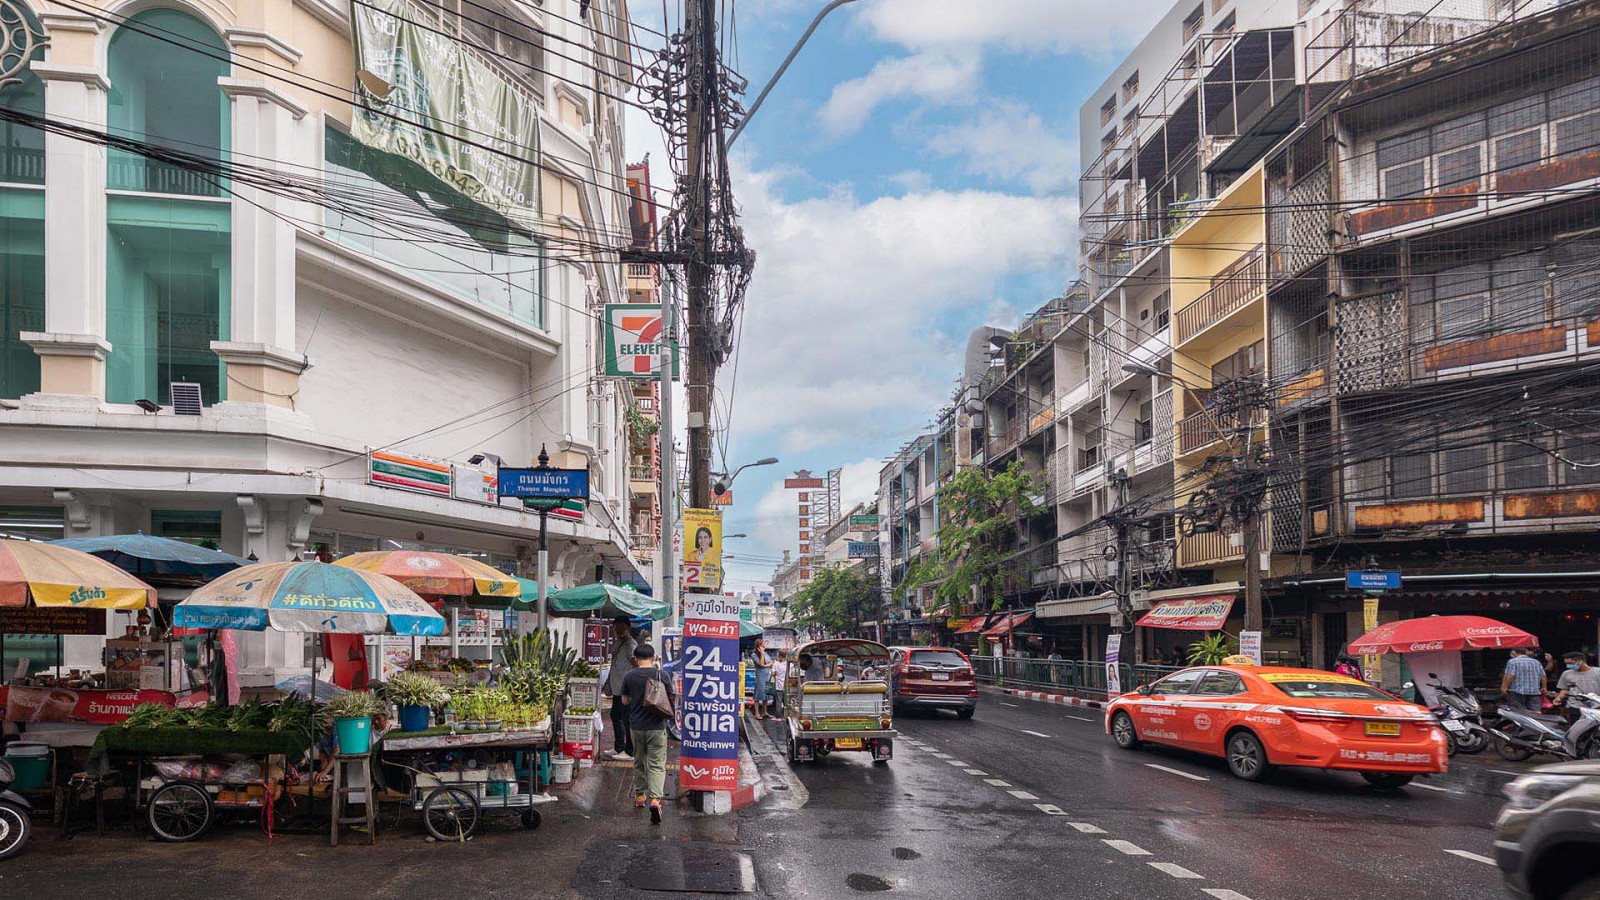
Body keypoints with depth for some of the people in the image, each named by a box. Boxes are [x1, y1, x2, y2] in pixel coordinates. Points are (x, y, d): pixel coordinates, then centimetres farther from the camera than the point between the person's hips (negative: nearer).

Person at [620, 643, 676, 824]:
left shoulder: (629, 677, -3)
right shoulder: (661, 675, -8)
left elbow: (625, 701, 6)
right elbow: (671, 699, 2)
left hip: (636, 726, 2)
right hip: (657, 726, -2)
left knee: (639, 762, 20)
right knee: (657, 765, -2)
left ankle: (640, 795, 31)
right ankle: (655, 799, -20)